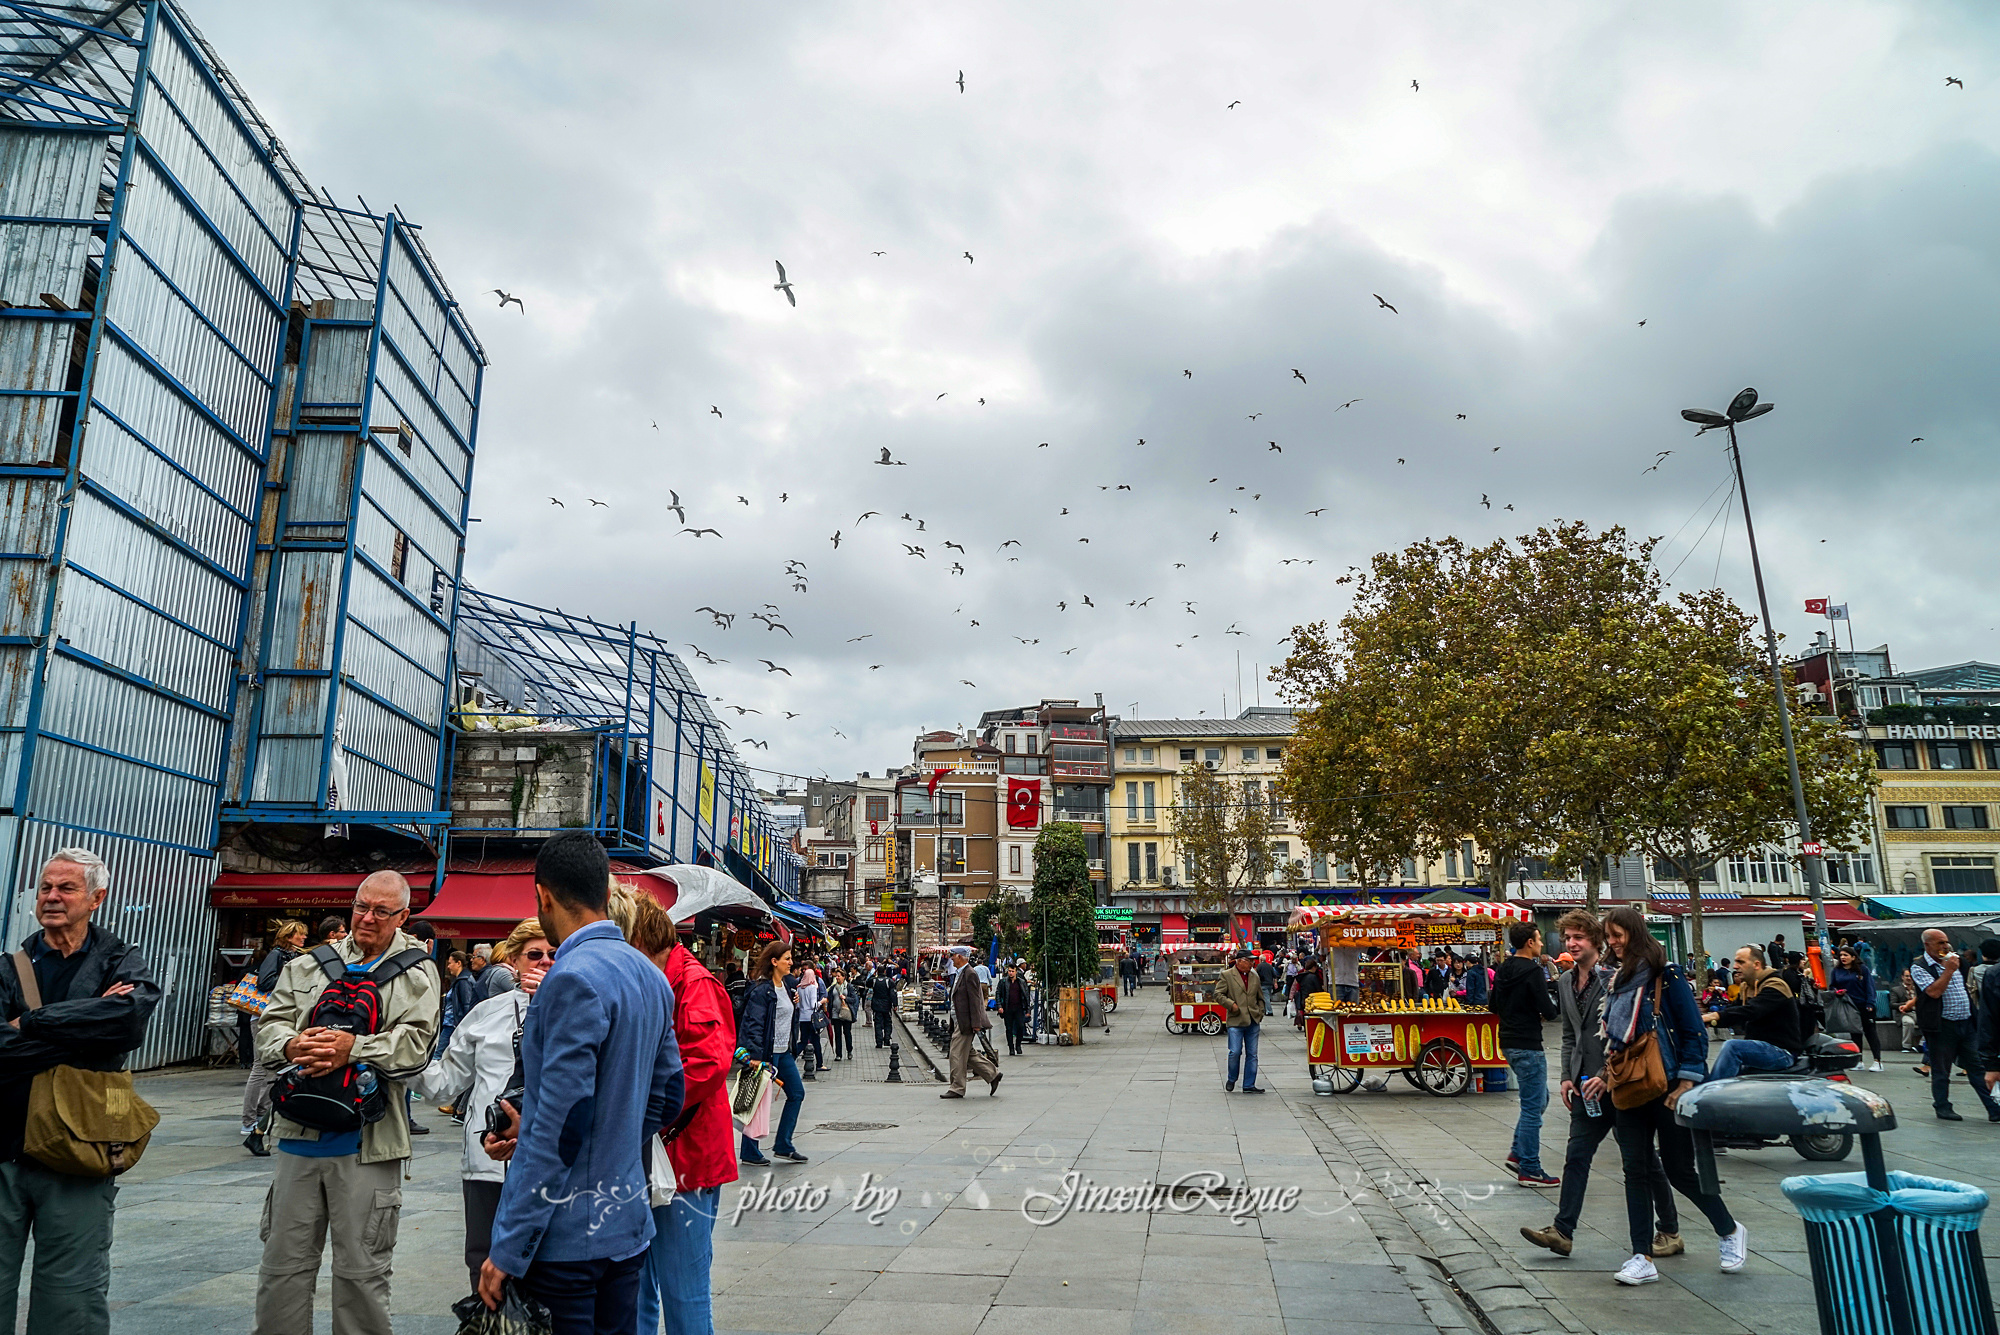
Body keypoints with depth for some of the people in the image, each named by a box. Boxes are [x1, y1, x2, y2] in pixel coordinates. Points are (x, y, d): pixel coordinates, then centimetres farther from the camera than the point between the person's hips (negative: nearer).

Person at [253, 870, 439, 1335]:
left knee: (362, 1271, 5)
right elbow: (271, 1025, 6)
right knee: (283, 1264, 12)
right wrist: (291, 1046, -15)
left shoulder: (417, 975, 2)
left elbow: (415, 1044, -8)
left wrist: (353, 1048, -21)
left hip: (365, 1144, -3)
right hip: (299, 1136, 3)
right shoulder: (309, 966, 13)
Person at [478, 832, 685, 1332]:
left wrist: (509, 1249, -15)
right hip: (627, 1228, 8)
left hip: (564, 1236, -8)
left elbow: (564, 1121, -21)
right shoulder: (652, 977, 8)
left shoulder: (574, 978, -19)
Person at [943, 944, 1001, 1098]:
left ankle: (957, 1089, 2)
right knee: (969, 1054, 13)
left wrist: (976, 1023, -20)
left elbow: (974, 1000, -18)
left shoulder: (970, 974, -14)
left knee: (957, 1055, -5)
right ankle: (993, 1074, 21)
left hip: (966, 1022, -10)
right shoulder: (958, 974, 16)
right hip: (958, 1022, 10)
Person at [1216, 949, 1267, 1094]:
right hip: (1236, 1020, -5)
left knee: (1252, 1054, 5)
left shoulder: (1255, 977, 15)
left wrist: (1260, 1014, 11)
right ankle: (1231, 1079, 17)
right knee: (1235, 1052, -8)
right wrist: (1231, 1004, -13)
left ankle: (1249, 1085, 13)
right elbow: (1218, 994, -2)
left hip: (1253, 1021, 5)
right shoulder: (1227, 975, 0)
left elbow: (1260, 998, 23)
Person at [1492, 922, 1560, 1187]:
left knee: (1539, 1099, 21)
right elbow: (1549, 1011, -19)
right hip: (1527, 1046, -9)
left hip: (1509, 1043, 9)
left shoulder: (1504, 970, 10)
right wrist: (1545, 1009, 3)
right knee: (1533, 1107, -1)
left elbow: (1495, 1006, 19)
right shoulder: (1532, 971, -16)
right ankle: (1529, 1171, 4)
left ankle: (1518, 1154, 20)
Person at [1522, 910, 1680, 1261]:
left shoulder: (1616, 979, -12)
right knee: (1576, 1156, 2)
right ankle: (1562, 1231, 2)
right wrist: (1566, 1077, 7)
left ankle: (1670, 1232, 23)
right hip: (1587, 1086, 6)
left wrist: (1606, 1076, -19)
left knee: (1644, 1159, 7)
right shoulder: (1565, 982, 10)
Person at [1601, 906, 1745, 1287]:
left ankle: (1730, 1231, 30)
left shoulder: (1667, 976, -9)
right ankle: (1642, 1259, 5)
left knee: (1679, 1170, 3)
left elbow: (1693, 1031, -10)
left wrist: (1686, 1082, -15)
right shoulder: (1618, 980, 11)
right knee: (1635, 1170, 1)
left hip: (1667, 1088, -6)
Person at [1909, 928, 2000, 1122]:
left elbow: (1965, 988, 24)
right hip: (1942, 1026, -6)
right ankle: (1943, 1108, 14)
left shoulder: (1952, 960, 14)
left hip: (1967, 1023, 6)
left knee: (1978, 1068, 6)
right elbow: (1934, 992, -22)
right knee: (1941, 1071, 4)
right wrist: (1949, 970, -19)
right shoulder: (1919, 967, -9)